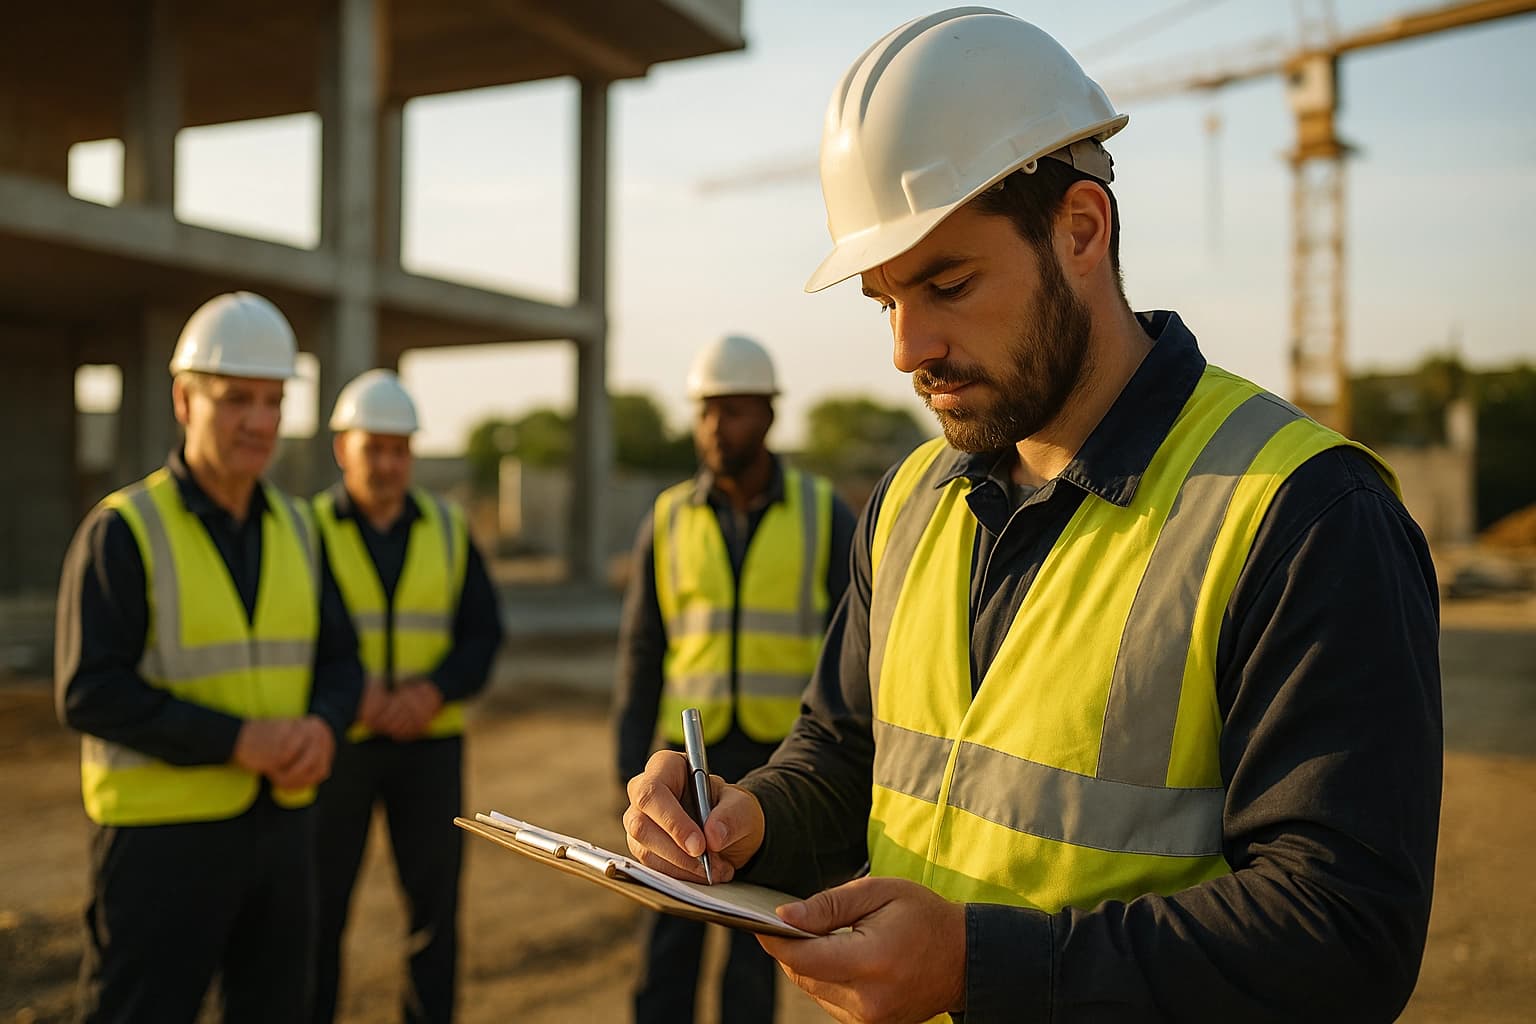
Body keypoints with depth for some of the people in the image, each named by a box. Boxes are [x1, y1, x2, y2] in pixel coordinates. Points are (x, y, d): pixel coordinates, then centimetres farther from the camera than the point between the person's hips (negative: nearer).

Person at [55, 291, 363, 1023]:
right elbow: (89, 692, -16)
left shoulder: (294, 530, 7)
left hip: (279, 821, 6)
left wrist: (322, 729, -15)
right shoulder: (122, 532, -10)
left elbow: (337, 661, 8)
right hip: (161, 831, -5)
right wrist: (236, 741, -24)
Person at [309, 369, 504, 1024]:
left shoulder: (447, 531, 4)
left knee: (434, 900, 6)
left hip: (430, 743, 2)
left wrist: (434, 692, -17)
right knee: (319, 904, 2)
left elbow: (483, 635, 1)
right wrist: (356, 689, -23)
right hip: (336, 743, -2)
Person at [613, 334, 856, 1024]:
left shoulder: (824, 516, -2)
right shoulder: (669, 522, 2)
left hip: (784, 758, -1)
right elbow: (642, 649, 6)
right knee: (669, 937, 1)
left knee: (756, 941, 7)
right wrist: (633, 766, 0)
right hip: (692, 757, 1)